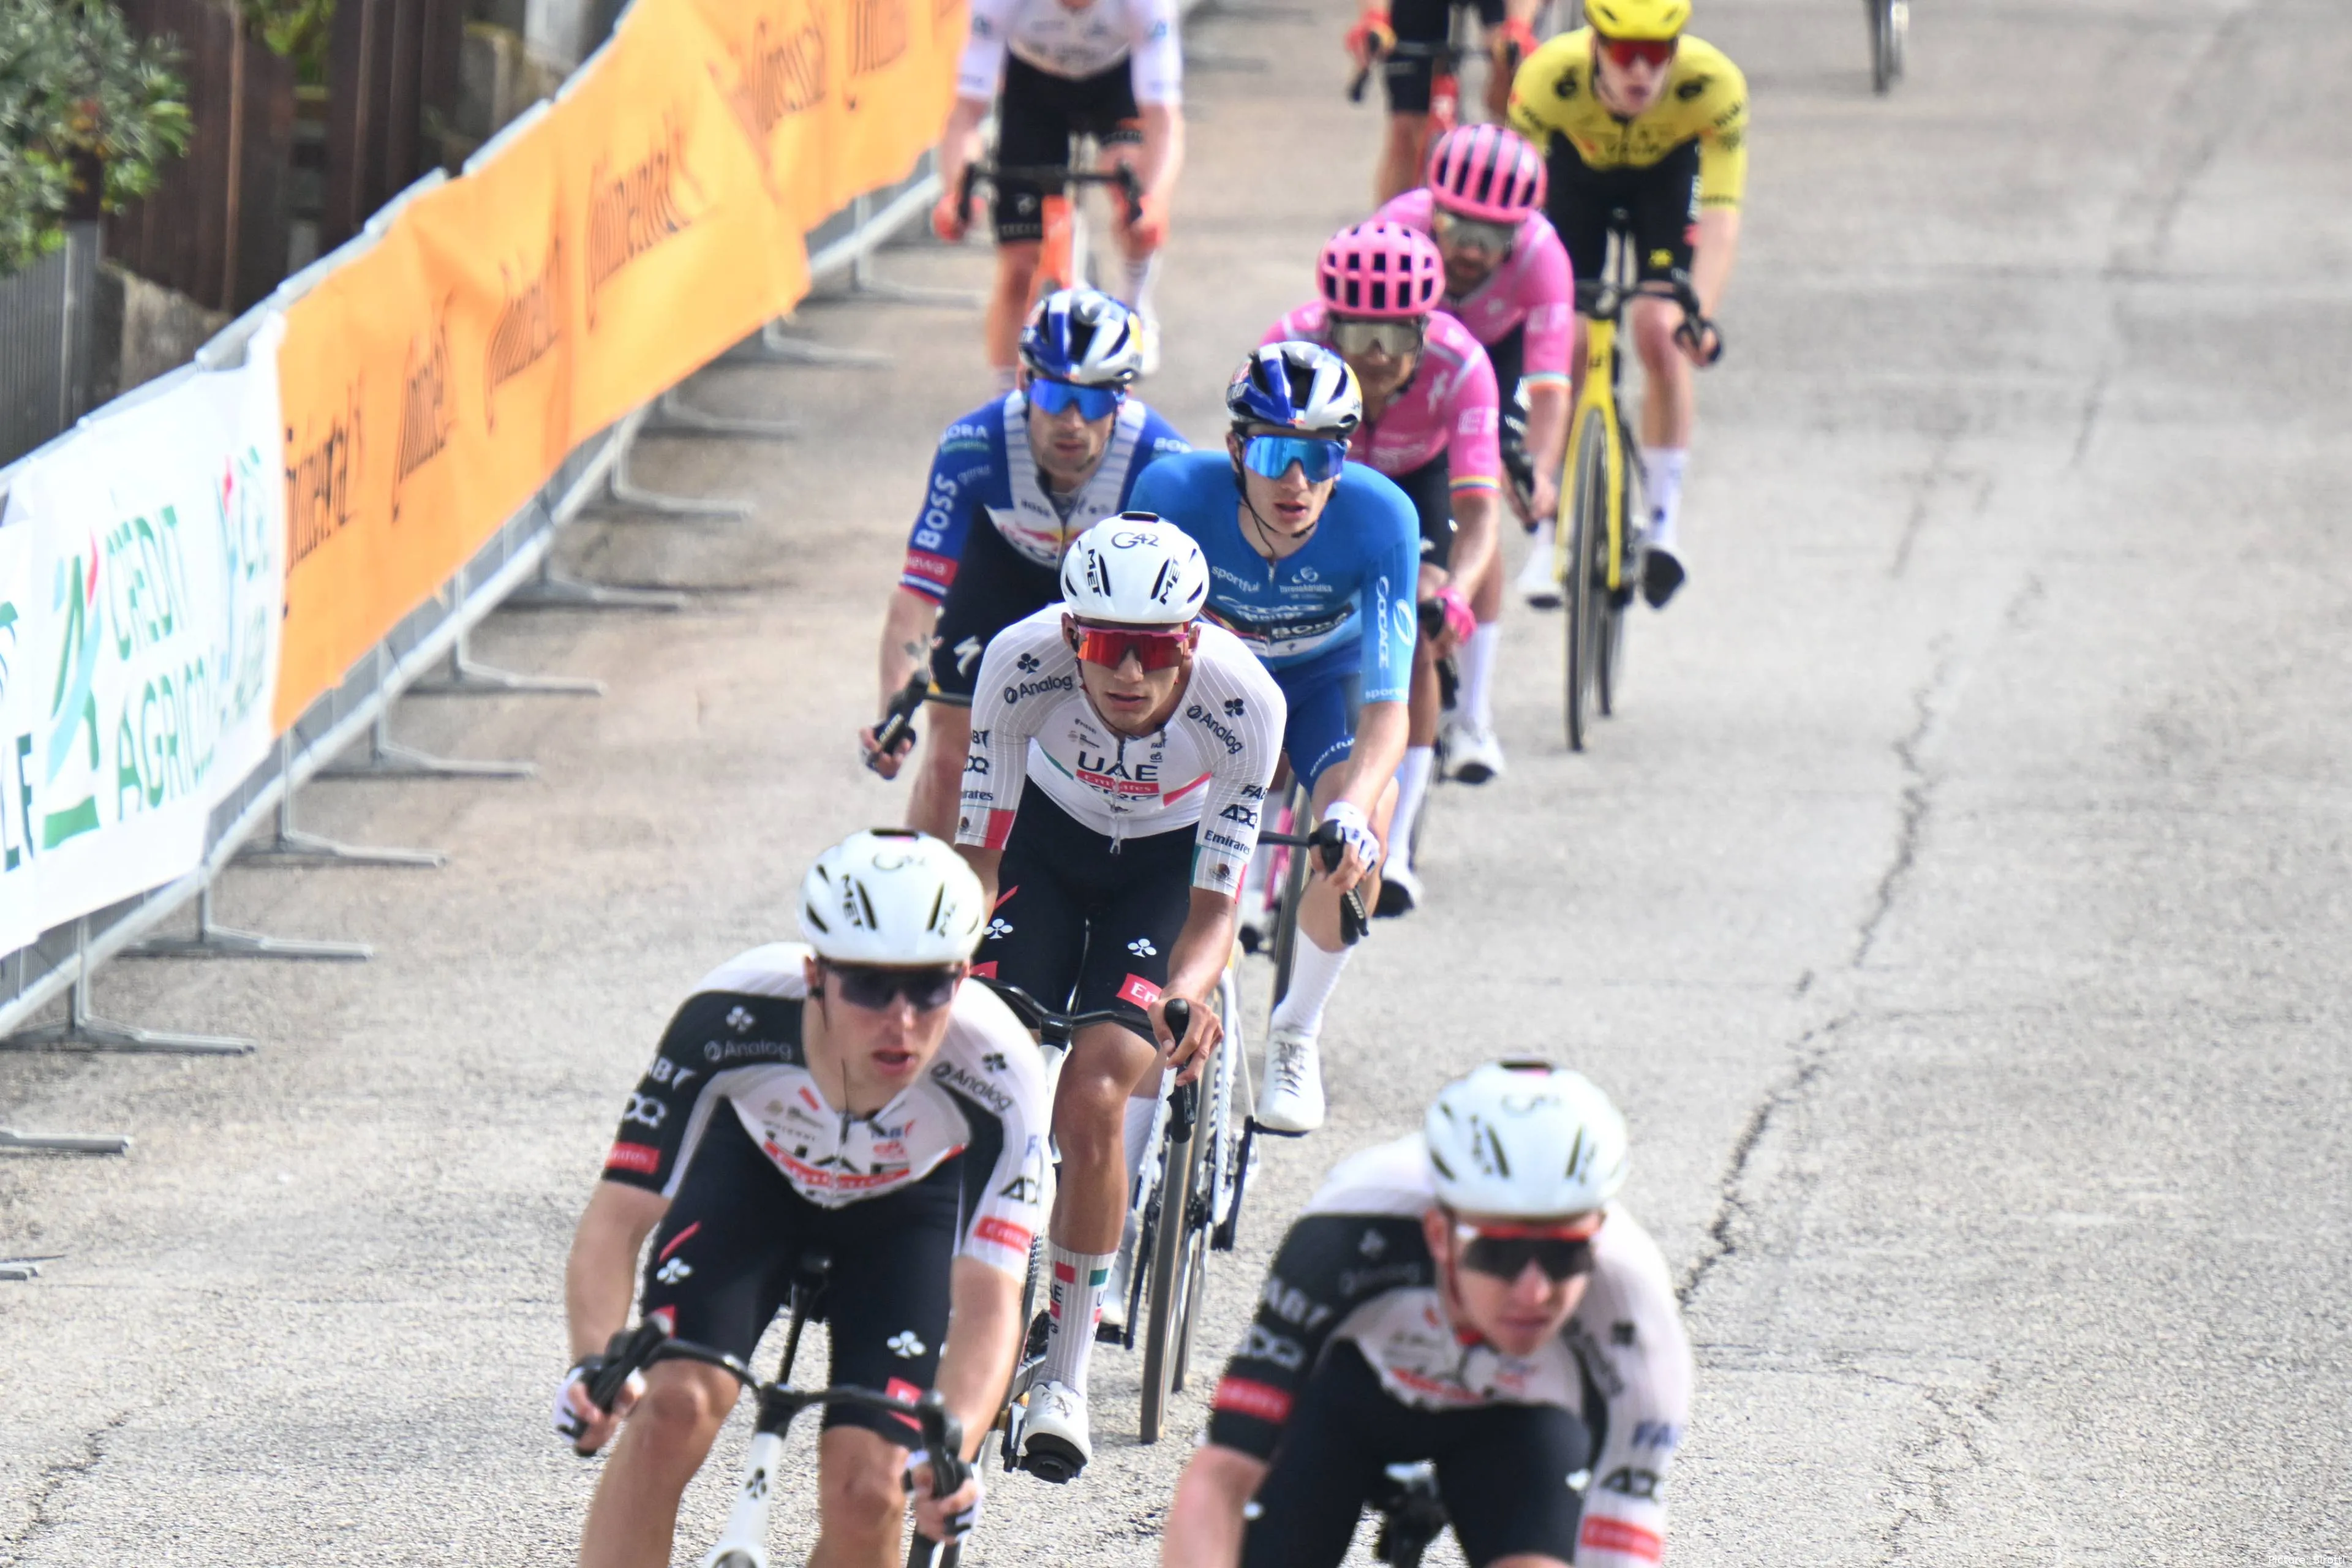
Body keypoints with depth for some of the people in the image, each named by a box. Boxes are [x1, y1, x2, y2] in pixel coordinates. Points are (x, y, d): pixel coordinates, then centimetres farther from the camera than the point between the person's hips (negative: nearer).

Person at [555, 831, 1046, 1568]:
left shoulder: (996, 1073, -38)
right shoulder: (729, 1019, -38)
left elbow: (988, 1301, -37)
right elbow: (616, 1218, -35)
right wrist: (595, 1363, -54)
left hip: (908, 1205, 0)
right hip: (758, 1168, 0)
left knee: (865, 1494, -15)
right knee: (672, 1405, -24)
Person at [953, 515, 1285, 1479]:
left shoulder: (1243, 703, -34)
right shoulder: (1023, 662, -32)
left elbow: (1215, 907, -26)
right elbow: (978, 857, -24)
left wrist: (1186, 997, -46)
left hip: (1168, 860, -2)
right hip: (1049, 831, 2)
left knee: (1094, 1103, -19)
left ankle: (1065, 1377, -5)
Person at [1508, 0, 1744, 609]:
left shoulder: (1714, 84, -38)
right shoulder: (1549, 75, -39)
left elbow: (1721, 217, -39)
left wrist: (1701, 314, -53)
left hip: (1668, 170, -1)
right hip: (1579, 166, 1)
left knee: (1661, 335, -18)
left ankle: (1665, 520, -5)